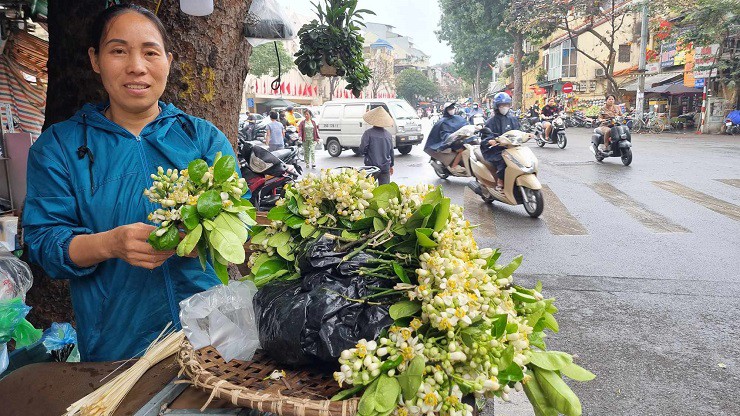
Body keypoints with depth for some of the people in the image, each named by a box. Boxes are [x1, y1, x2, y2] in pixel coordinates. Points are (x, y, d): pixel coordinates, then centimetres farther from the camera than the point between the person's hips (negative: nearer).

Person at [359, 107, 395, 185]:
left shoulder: (368, 133, -9)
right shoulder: (388, 134, 4)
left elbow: (362, 150, -12)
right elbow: (391, 152, 13)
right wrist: (391, 165, 26)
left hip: (371, 166, -3)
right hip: (385, 168, 3)